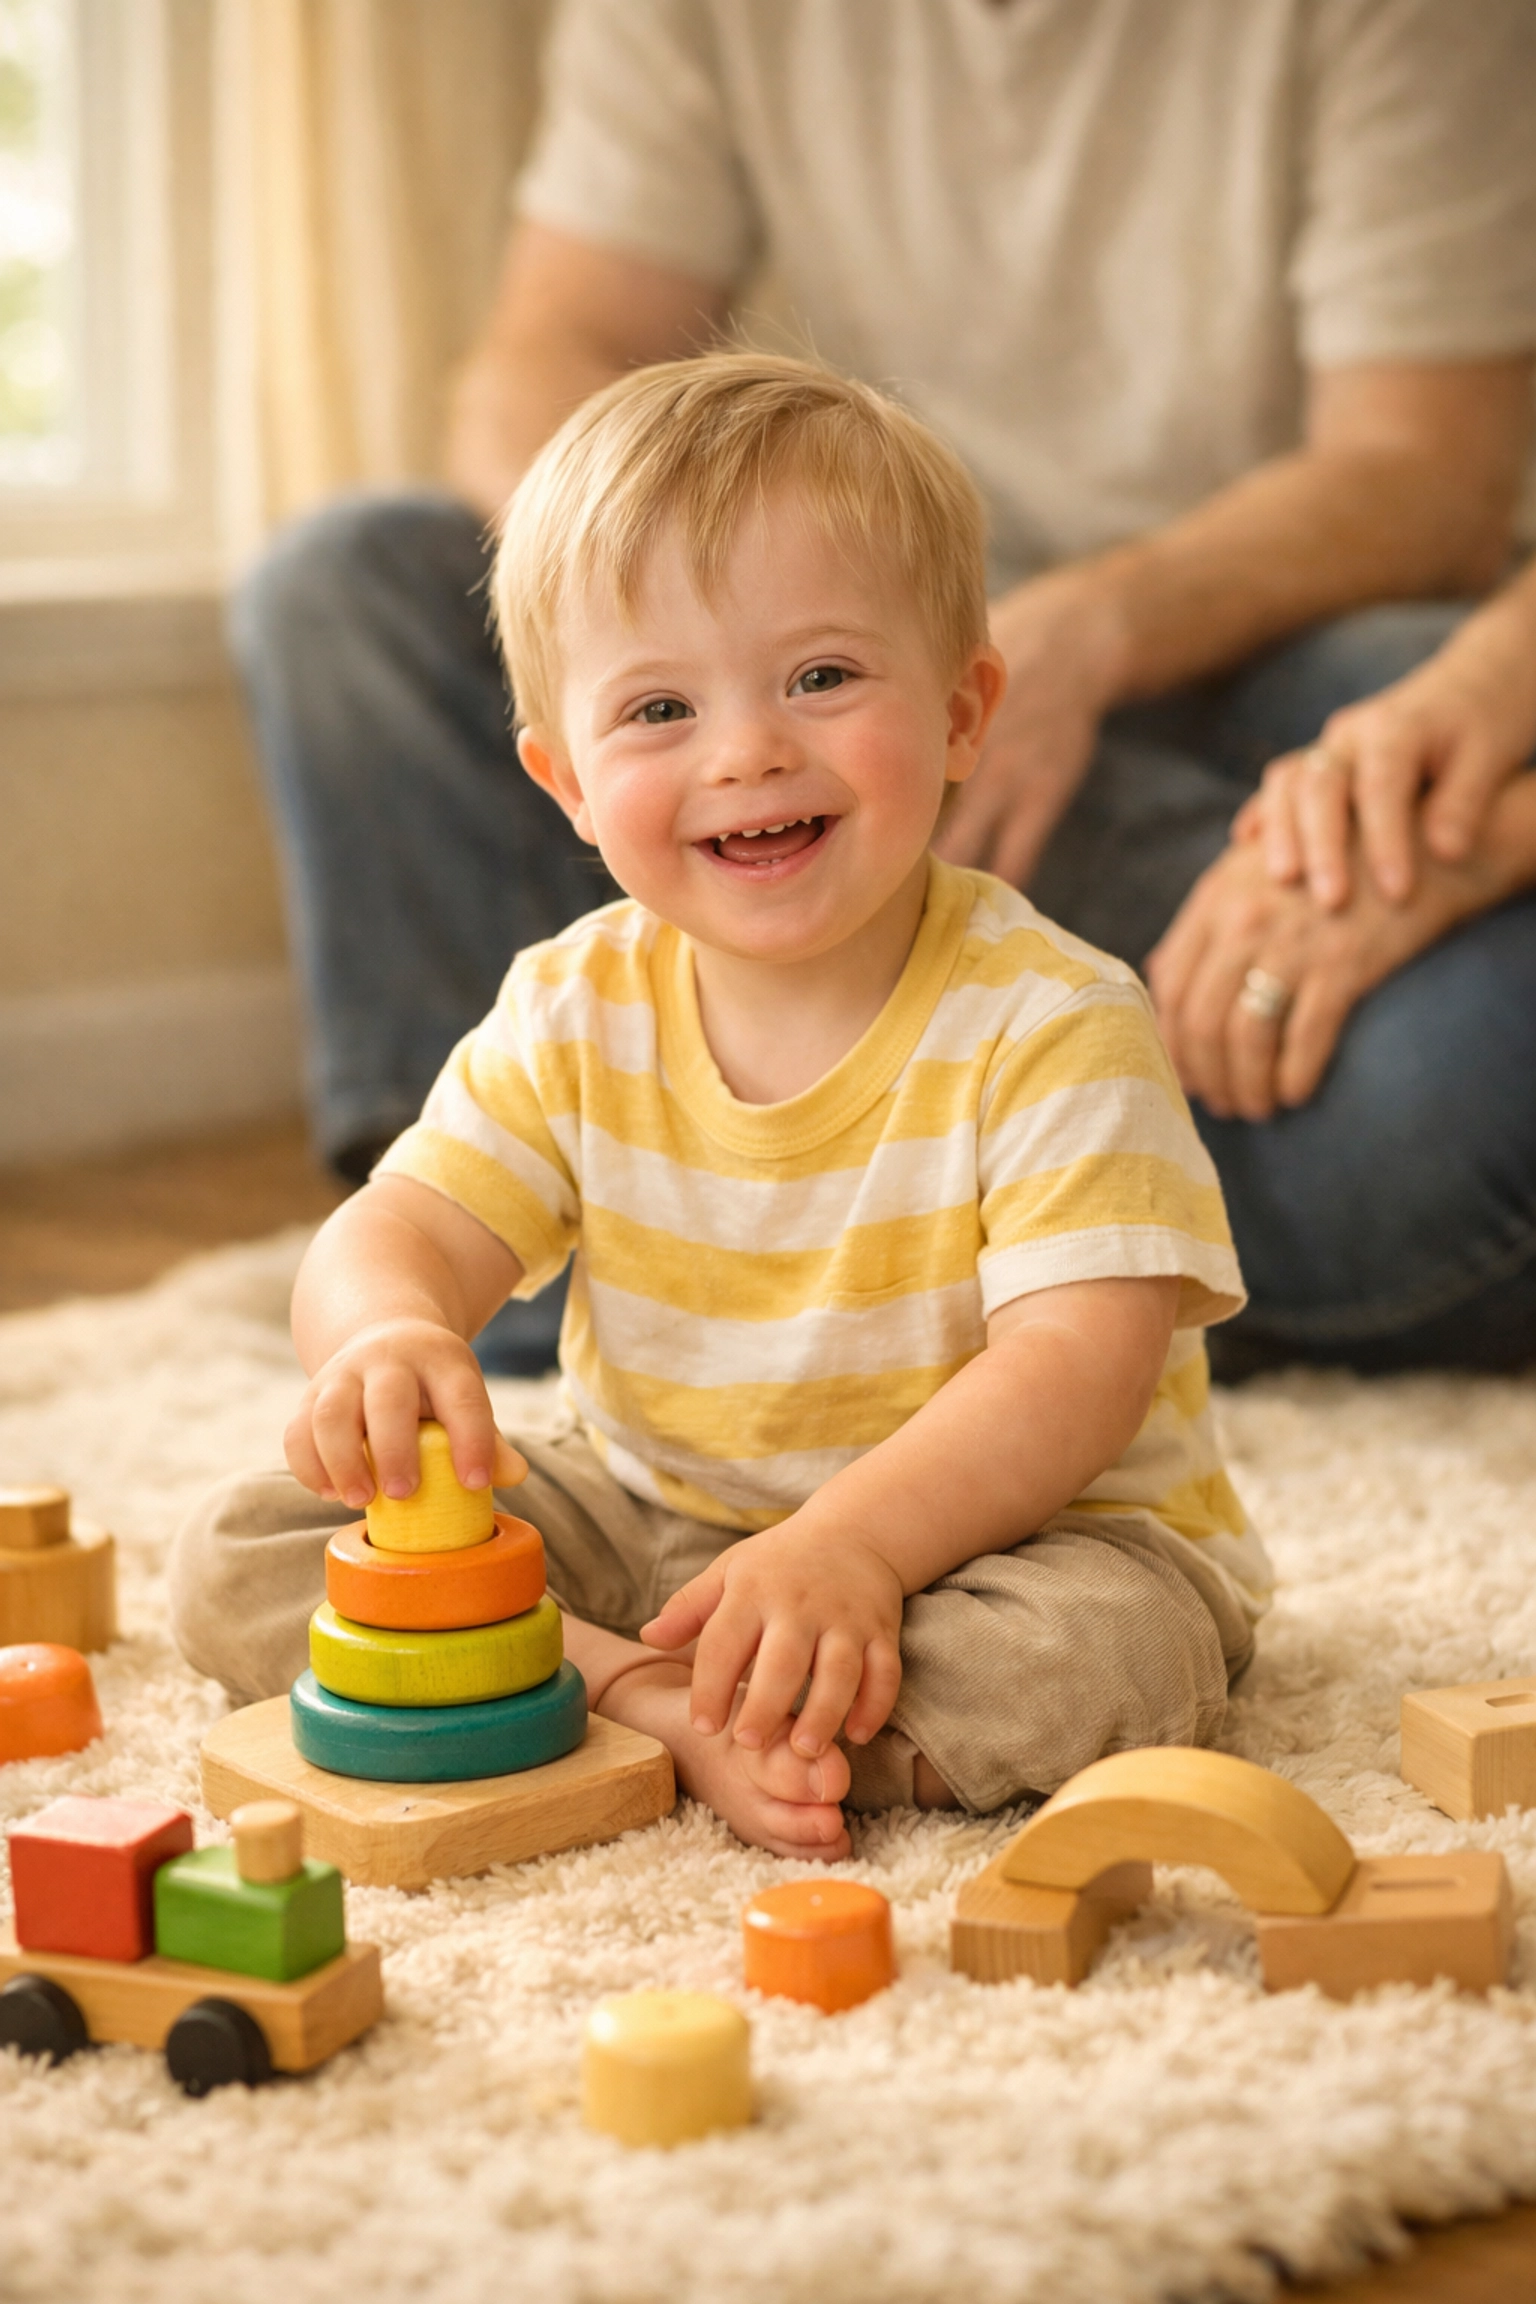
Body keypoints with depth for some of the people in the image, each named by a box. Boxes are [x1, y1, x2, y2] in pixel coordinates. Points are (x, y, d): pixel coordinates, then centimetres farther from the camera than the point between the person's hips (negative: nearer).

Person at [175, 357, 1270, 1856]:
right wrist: (386, 1334, -36)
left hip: (986, 1527, -3)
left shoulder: (1050, 1026, -18)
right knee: (235, 1561, -9)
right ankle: (662, 1708, -22)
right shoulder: (575, 1015, -4)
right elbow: (402, 1230, -10)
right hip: (650, 1523, 4)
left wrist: (853, 1540, -42)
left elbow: (1078, 1365, -26)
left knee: (1101, 1656, -37)